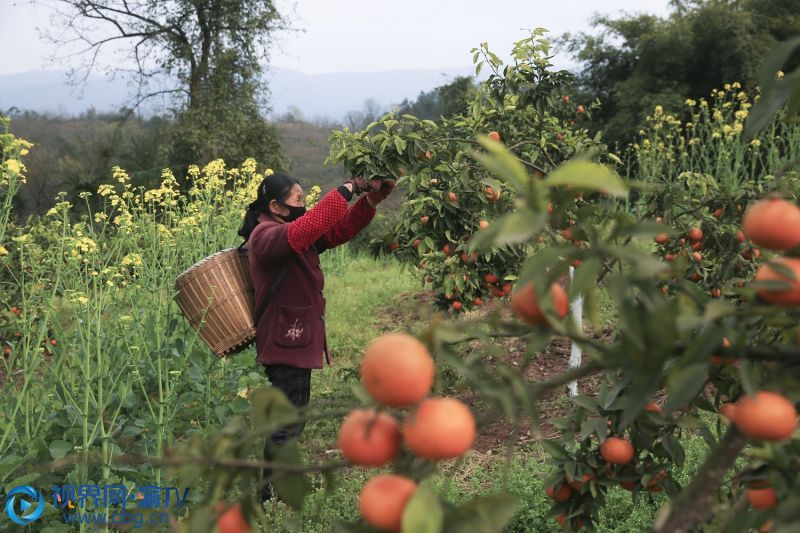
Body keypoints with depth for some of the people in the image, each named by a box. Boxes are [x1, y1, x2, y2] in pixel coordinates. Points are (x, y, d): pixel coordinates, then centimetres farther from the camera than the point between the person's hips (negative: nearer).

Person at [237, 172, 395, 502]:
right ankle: (266, 495, 4)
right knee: (289, 422, -5)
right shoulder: (265, 236, -19)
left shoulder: (294, 232, 11)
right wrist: (346, 190, -34)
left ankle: (275, 485, 30)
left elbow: (340, 230, 10)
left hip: (297, 341, 10)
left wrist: (370, 201, -6)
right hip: (284, 342, -10)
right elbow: (302, 231, -39)